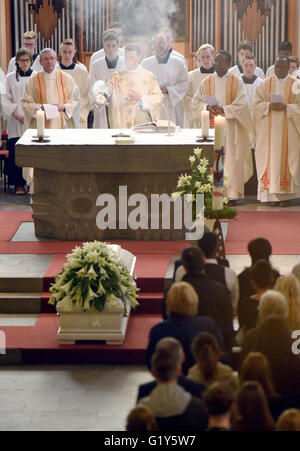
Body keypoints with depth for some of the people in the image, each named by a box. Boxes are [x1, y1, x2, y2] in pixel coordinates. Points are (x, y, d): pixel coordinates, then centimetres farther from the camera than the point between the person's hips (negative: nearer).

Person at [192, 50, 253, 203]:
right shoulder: (207, 82, 9)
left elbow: (241, 104, -5)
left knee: (231, 159, -5)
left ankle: (231, 193, -3)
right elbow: (196, 102, 8)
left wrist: (223, 109, -17)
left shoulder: (237, 81, 1)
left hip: (230, 126, -2)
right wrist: (207, 107, -12)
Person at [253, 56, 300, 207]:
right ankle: (272, 195, -2)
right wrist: (270, 106, -13)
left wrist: (285, 107, -16)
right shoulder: (265, 84, 10)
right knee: (270, 159, -3)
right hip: (269, 130, 2)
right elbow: (256, 103, 4)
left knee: (286, 159, -4)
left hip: (287, 130, -1)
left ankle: (285, 196, -1)